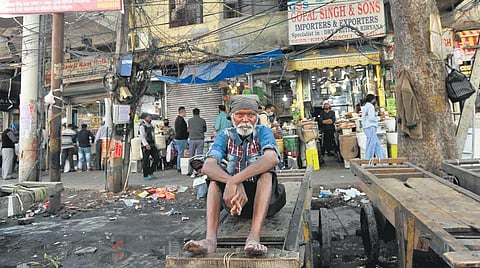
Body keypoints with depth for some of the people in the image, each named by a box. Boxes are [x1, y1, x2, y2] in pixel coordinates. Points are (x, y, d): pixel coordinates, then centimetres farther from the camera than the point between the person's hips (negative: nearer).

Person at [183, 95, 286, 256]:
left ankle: (254, 237, -42)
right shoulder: (225, 136, -2)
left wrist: (234, 180, -43)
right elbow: (207, 166, -21)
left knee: (266, 172, -28)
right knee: (216, 175, -20)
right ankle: (210, 239, -34)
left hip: (263, 197, -2)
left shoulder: (263, 132, -8)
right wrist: (233, 183, -42)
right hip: (235, 197, 2)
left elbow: (272, 158, -32)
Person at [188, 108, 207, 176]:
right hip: (200, 140, 0)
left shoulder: (190, 120, 2)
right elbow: (205, 130, 12)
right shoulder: (202, 120, 2)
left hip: (192, 140, 0)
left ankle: (190, 171, 8)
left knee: (191, 156, 7)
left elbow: (189, 129, 14)